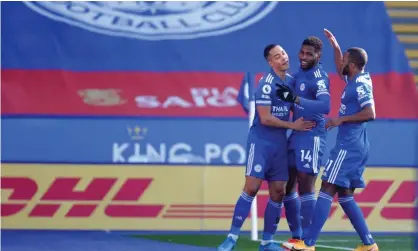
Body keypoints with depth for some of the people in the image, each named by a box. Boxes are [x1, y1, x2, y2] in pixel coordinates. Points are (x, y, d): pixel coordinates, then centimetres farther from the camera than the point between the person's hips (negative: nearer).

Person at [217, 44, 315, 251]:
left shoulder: (291, 81, 7)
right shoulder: (266, 84, -15)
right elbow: (265, 119, -17)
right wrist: (293, 125, -12)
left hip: (280, 143, 7)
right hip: (260, 141, -7)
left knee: (278, 191, 3)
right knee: (251, 187, -13)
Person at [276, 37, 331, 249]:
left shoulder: (319, 77, -15)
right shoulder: (299, 74, 12)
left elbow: (325, 106, -31)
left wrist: (295, 99, -35)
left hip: (311, 136, -9)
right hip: (296, 134, 9)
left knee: (305, 186, -6)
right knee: (287, 185, 12)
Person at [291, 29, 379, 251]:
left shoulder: (360, 85, -14)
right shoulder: (355, 80, 14)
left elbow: (370, 113, -25)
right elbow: (340, 70, 36)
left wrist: (342, 119, -18)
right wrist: (335, 46, 27)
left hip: (349, 146, -10)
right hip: (353, 145, 10)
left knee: (327, 189, -11)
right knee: (344, 194, 12)